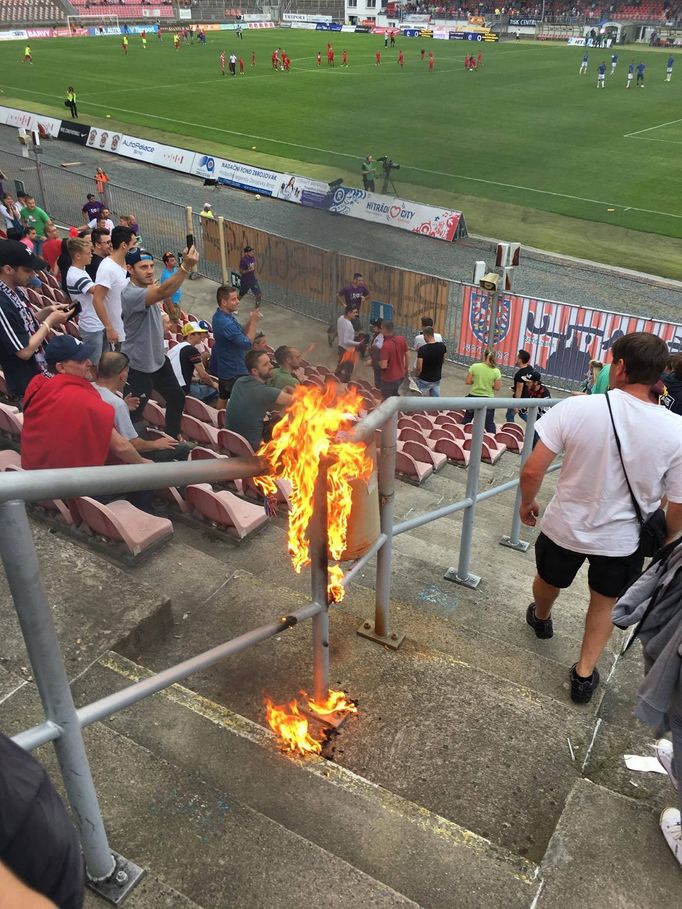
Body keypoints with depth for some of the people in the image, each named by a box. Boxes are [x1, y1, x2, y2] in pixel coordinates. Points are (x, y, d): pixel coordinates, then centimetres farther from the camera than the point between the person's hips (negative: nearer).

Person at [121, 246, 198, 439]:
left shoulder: (147, 289, 3)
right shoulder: (131, 294, -30)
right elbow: (163, 292, -46)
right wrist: (186, 267, -55)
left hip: (159, 360, 10)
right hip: (138, 367, -10)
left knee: (177, 397, 23)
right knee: (134, 412, 0)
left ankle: (173, 436, 42)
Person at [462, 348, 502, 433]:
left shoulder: (474, 366, -11)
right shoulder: (496, 371, -11)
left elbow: (467, 382, -6)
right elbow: (497, 388, -7)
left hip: (474, 397, 1)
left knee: (466, 420, 20)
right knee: (489, 424, 8)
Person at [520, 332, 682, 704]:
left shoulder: (575, 407, -24)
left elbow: (533, 470, -19)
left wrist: (527, 502, 2)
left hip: (565, 526, 0)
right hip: (622, 540, 0)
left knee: (549, 580, 32)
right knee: (604, 602, 29)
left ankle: (541, 619, 61)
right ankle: (584, 674, 37)